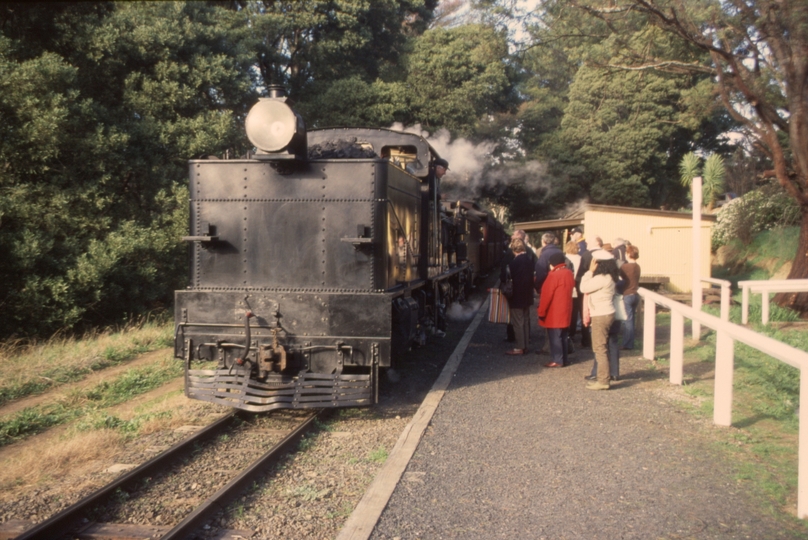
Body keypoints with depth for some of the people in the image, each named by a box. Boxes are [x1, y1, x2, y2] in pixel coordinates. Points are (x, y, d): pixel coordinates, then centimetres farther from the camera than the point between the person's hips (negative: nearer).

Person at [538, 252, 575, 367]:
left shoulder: (554, 275, -17)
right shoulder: (569, 273, 8)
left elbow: (546, 295, -17)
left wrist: (541, 311, -11)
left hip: (554, 312, -9)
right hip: (565, 310, 9)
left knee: (555, 336, -3)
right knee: (563, 336, 14)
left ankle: (557, 360, -2)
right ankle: (564, 359, 19)